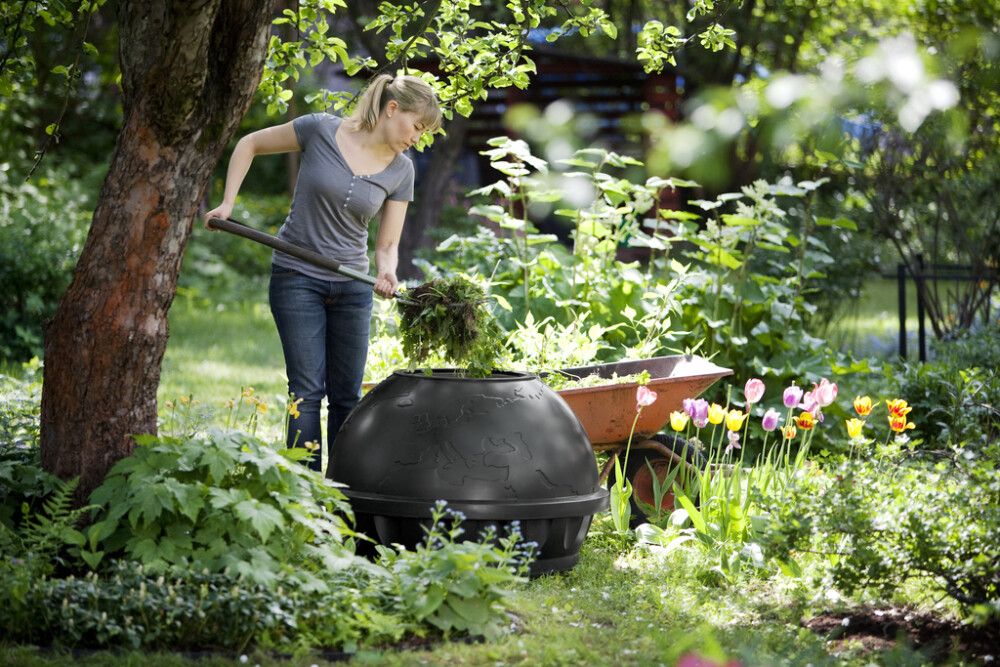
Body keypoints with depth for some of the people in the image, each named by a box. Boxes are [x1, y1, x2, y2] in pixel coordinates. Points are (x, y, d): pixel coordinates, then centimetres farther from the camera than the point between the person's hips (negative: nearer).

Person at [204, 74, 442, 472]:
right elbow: (250, 144, 1)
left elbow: (387, 244, 0)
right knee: (308, 390, -8)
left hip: (352, 288, 4)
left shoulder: (400, 172, -2)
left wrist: (386, 274, -22)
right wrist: (227, 203, -8)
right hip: (297, 279, -4)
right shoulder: (321, 130, -12)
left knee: (346, 395, 6)